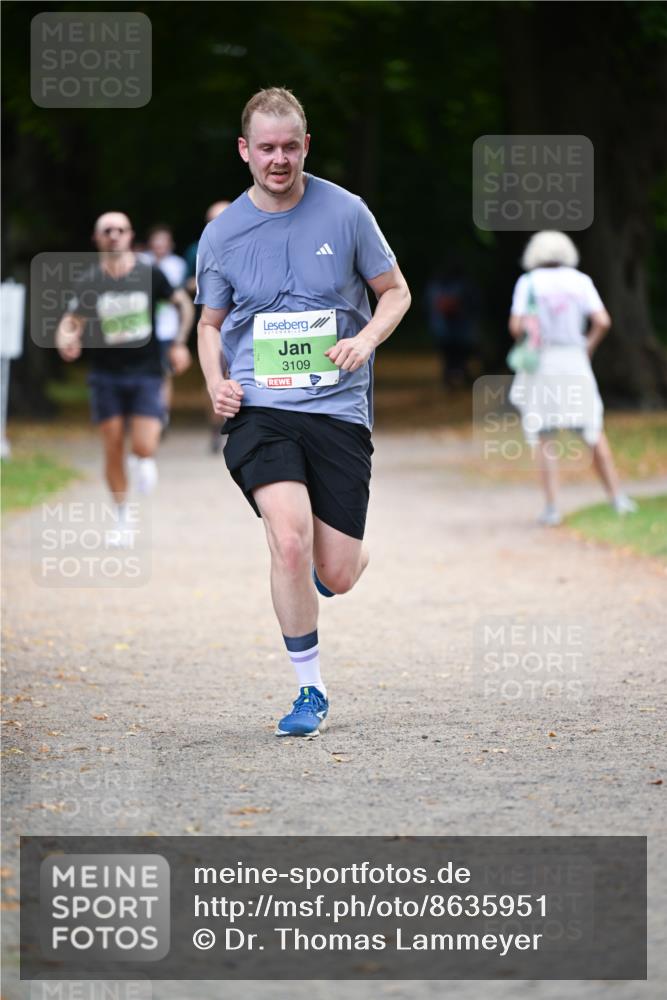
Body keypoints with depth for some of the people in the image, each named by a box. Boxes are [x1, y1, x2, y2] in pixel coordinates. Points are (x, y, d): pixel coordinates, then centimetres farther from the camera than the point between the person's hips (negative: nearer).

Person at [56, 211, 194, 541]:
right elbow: (71, 320, -4)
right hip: (106, 376, 1)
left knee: (144, 448, -13)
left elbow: (184, 303, 10)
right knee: (113, 450, 1)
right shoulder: (89, 282, -3)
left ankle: (142, 463, 25)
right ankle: (122, 518, 18)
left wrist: (180, 343, 2)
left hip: (146, 373, -1)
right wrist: (66, 341, -27)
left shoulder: (149, 275, -4)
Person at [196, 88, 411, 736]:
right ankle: (310, 691, -7)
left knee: (337, 576, -1)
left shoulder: (345, 212, 0)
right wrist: (216, 381, -2)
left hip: (338, 408, 0)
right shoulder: (222, 234, 4)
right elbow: (210, 323, 18)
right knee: (290, 543, -23)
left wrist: (365, 340, -10)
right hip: (259, 409, 0)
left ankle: (325, 562, 40)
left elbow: (395, 292, 10)